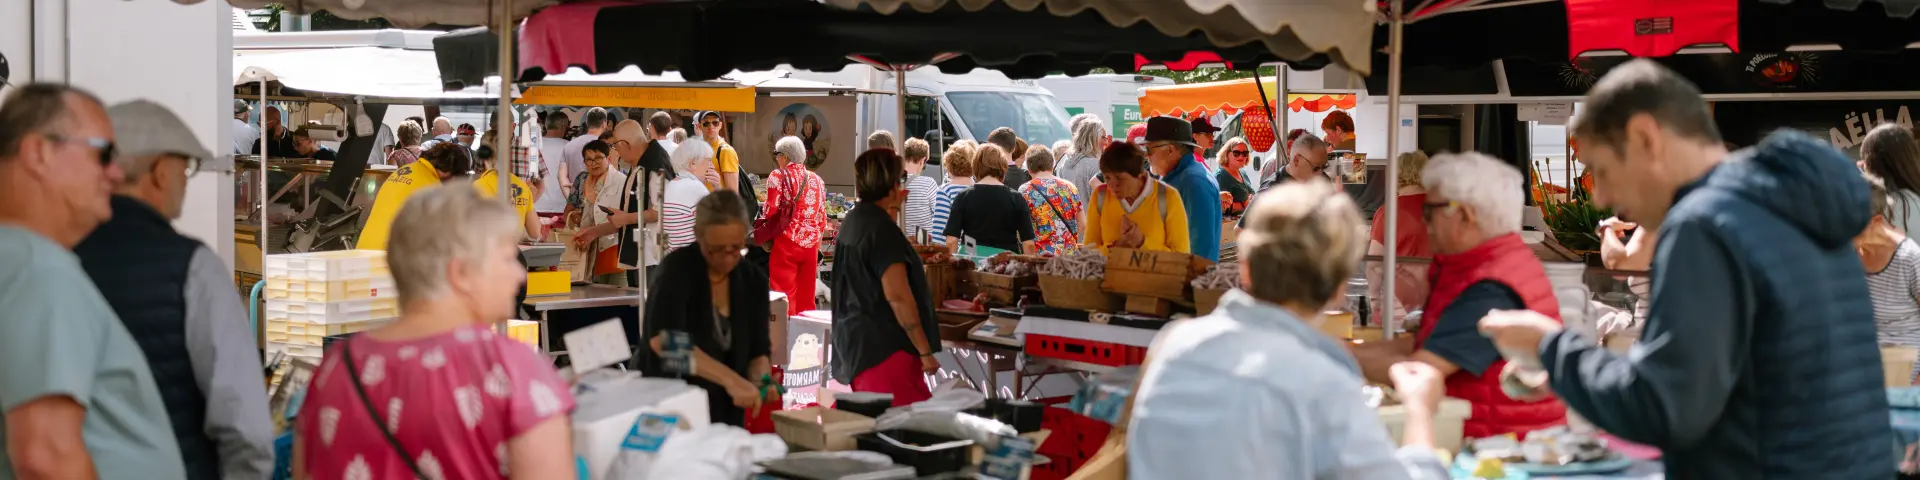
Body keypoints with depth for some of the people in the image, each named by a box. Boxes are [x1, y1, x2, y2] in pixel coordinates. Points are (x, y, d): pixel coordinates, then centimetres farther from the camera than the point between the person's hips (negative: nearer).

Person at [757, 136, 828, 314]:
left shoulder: (778, 176, -3)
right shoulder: (816, 180, 13)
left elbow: (771, 211, -9)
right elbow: (822, 219, 14)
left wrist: (759, 225, 10)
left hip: (786, 242, -5)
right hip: (811, 243, 5)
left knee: (784, 297, -2)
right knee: (806, 297, 11)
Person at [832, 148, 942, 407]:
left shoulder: (853, 221, 12)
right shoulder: (881, 228, -16)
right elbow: (897, 296, -22)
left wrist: (892, 208, 34)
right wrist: (925, 351, -19)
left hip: (856, 342, 10)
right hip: (884, 347, -10)